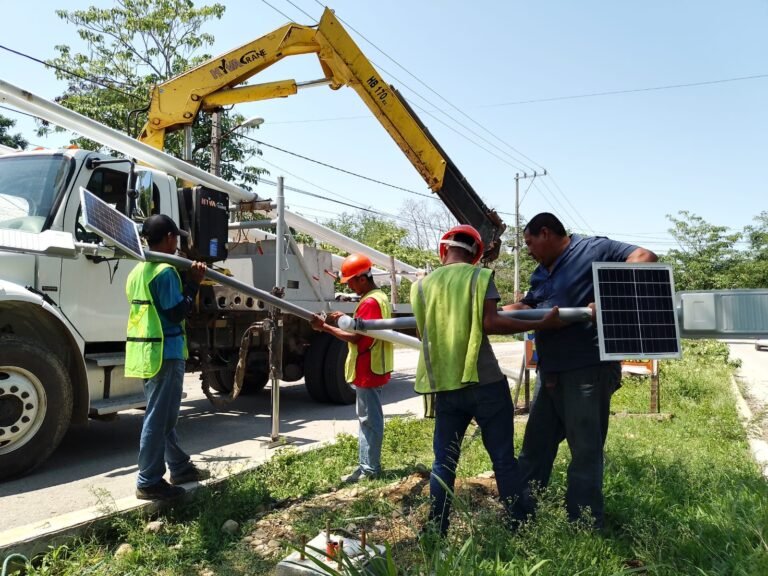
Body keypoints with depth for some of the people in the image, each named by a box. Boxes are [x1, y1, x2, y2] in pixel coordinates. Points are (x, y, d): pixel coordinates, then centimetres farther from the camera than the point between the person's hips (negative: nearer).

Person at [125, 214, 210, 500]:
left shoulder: (138, 270, 14)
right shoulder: (166, 271, -17)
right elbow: (177, 313, -18)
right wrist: (193, 283, -12)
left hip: (145, 351, 10)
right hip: (164, 352, -10)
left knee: (163, 415, 18)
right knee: (158, 418, -1)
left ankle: (179, 467, 31)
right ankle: (148, 482, 8)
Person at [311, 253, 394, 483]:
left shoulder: (370, 302, -19)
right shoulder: (379, 297, 14)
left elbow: (355, 337, -23)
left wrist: (325, 327, -19)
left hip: (368, 371, -11)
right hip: (371, 369, 11)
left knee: (369, 420, -2)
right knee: (368, 419, 15)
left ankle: (370, 469, 6)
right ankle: (367, 465, 23)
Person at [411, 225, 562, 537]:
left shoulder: (421, 285, 9)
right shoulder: (480, 276, -2)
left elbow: (423, 332, 12)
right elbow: (490, 323, -14)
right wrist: (542, 323, -9)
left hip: (445, 385, 3)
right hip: (484, 382, -3)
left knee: (443, 461, 12)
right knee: (503, 458, 7)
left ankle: (436, 531, 16)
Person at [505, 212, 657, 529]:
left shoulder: (593, 249, -7)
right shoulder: (542, 272, 18)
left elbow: (645, 257, -15)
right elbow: (525, 307, 25)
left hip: (587, 370, -9)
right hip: (550, 372, 9)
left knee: (585, 452, 3)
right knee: (535, 448, 14)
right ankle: (520, 516, 26)